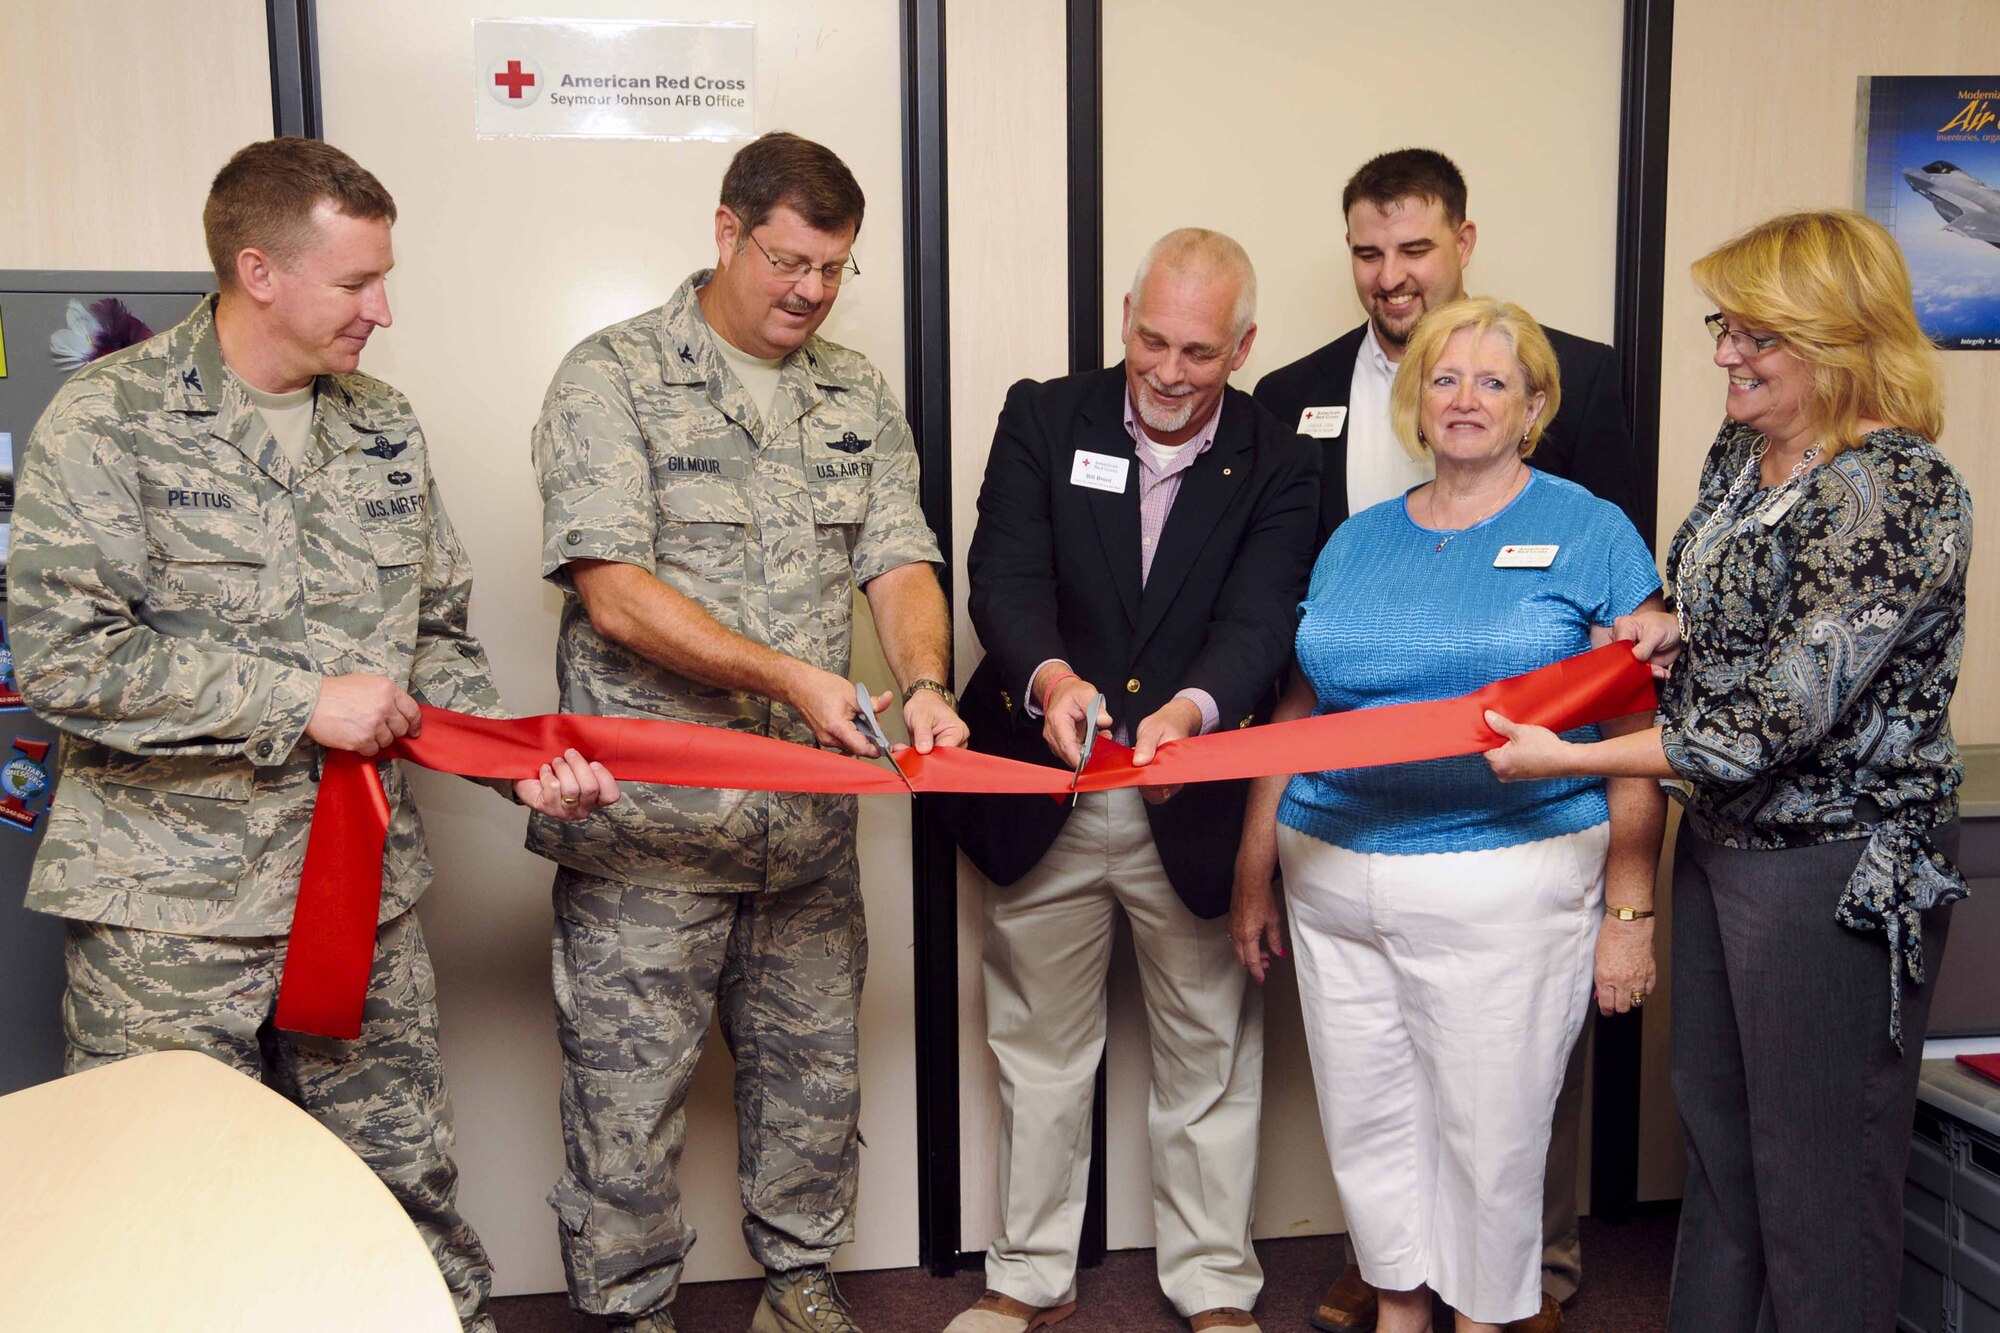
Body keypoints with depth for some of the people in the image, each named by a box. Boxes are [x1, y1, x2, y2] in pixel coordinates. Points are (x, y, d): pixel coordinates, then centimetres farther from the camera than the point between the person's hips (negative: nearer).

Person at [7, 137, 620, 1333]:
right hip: (172, 904, -4)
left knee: (409, 1191, 12)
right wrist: (305, 703, -16)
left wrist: (521, 763, -2)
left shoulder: (386, 426, 9)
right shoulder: (110, 420, -7)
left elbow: (437, 635, 13)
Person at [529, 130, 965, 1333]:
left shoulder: (861, 396, 11)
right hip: (651, 815, -5)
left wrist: (924, 683, -15)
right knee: (631, 1088, 5)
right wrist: (789, 675, -21)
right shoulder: (612, 377, -6)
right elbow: (615, 591, -15)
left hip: (809, 808, 5)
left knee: (815, 1064, 16)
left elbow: (902, 563, 5)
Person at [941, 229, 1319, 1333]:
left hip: (1195, 812, 0)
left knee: (1209, 1056, 14)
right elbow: (1006, 577, -14)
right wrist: (1049, 675, -35)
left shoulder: (1277, 467, -2)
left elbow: (1258, 623, -15)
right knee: (1039, 1053, 15)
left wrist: (1193, 706, -37)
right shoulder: (1043, 420, -2)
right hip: (1046, 800, 1)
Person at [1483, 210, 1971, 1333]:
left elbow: (1780, 716, -24)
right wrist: (1677, 625, 1)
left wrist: (1569, 758, -20)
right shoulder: (1743, 450, 5)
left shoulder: (1901, 492, -21)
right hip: (1722, 833, 9)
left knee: (1816, 1161, 6)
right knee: (1714, 1126, 20)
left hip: (1836, 865, -8)